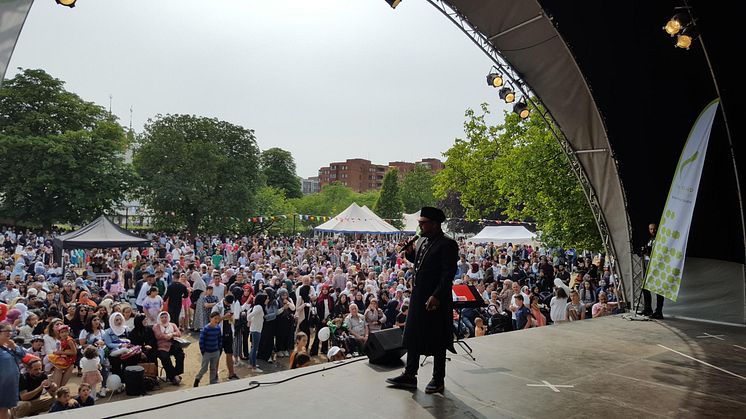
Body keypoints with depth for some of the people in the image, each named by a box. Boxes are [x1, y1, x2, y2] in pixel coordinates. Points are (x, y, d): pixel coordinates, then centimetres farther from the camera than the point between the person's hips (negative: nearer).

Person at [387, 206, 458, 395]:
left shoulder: (447, 245, -15)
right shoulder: (421, 241, 10)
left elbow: (448, 274, -19)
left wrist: (436, 296, -24)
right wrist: (409, 253, 3)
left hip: (436, 300, -8)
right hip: (418, 296, 8)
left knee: (437, 341, 6)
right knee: (413, 336, 14)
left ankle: (438, 380, 22)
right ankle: (409, 376, 26)